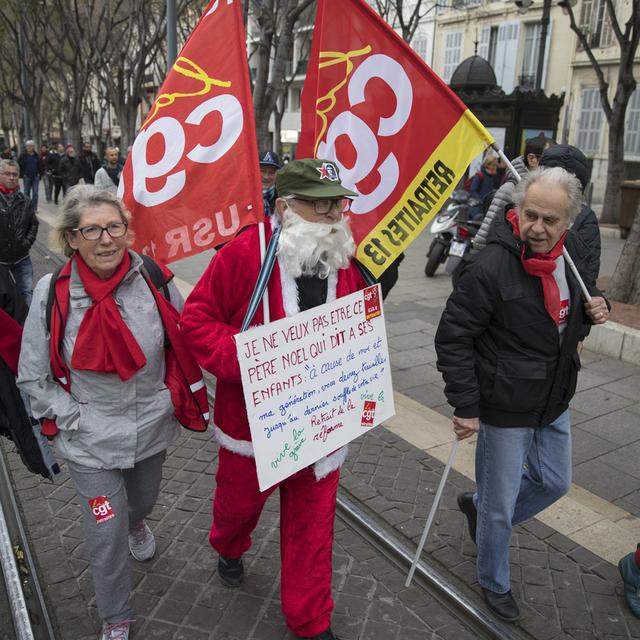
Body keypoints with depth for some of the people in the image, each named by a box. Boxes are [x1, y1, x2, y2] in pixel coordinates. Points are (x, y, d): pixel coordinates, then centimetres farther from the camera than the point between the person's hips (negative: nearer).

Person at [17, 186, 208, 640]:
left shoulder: (155, 281, -14)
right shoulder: (53, 294, -15)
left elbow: (185, 348, 1)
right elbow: (33, 377, -5)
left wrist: (174, 401, -1)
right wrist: (73, 419, -9)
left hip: (152, 428, 2)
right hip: (90, 440, -2)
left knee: (143, 500, 29)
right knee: (107, 535, 4)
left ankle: (137, 525, 68)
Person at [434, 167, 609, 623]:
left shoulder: (571, 253, -1)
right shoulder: (491, 268, -25)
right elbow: (452, 337, -20)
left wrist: (595, 306, -5)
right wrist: (465, 407, -19)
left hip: (555, 402, 7)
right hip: (505, 409, -7)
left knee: (554, 483, 23)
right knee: (501, 507, 10)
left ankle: (478, 505, 47)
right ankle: (495, 584, 36)